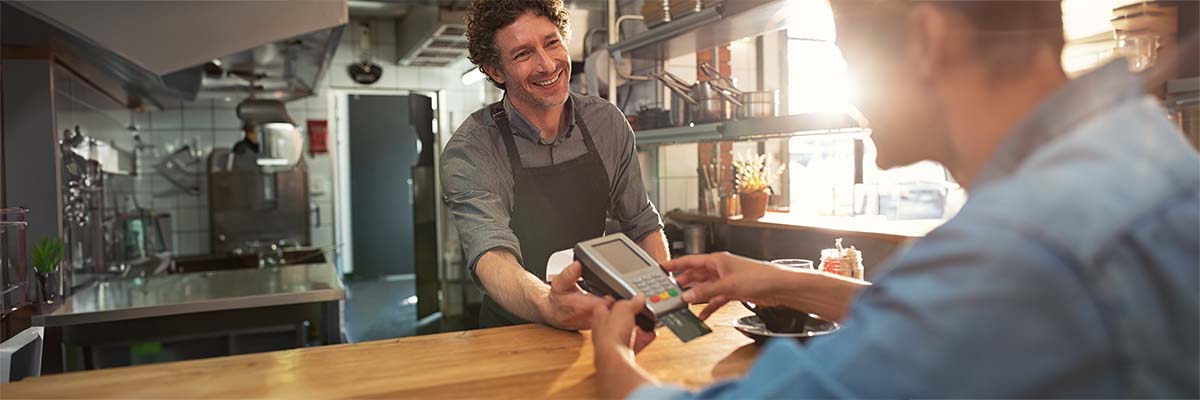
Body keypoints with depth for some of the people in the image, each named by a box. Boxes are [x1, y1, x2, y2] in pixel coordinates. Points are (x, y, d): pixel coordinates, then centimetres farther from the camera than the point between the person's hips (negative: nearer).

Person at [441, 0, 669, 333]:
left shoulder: (607, 123, -2)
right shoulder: (467, 152, -14)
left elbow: (643, 226, 7)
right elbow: (492, 254, -28)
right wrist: (547, 306, -49)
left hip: (596, 324, 2)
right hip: (514, 329, -2)